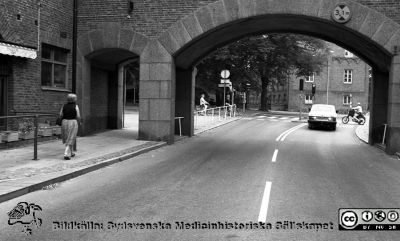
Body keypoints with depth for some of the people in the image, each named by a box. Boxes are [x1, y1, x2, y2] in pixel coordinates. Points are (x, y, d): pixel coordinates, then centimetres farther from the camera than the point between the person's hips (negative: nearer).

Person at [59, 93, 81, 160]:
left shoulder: (64, 106, 5)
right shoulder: (75, 106, -6)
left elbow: (60, 115, 2)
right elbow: (78, 116, -10)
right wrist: (78, 120, 11)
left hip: (64, 123, 4)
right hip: (73, 123, -4)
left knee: (67, 139, 19)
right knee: (70, 140, -1)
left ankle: (70, 153, 29)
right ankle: (66, 155, -11)